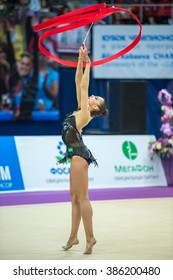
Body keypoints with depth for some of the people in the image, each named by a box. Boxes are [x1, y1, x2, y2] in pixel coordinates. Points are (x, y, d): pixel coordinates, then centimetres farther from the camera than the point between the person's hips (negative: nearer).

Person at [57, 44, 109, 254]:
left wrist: (88, 64, -4)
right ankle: (73, 237, 13)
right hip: (76, 154, 9)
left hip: (78, 154, -9)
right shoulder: (81, 110, 13)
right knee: (75, 198, 10)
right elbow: (79, 83, 15)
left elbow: (83, 86, -10)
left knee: (81, 198, -8)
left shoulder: (85, 114, -8)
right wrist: (81, 60, 11)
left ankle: (90, 237, -7)